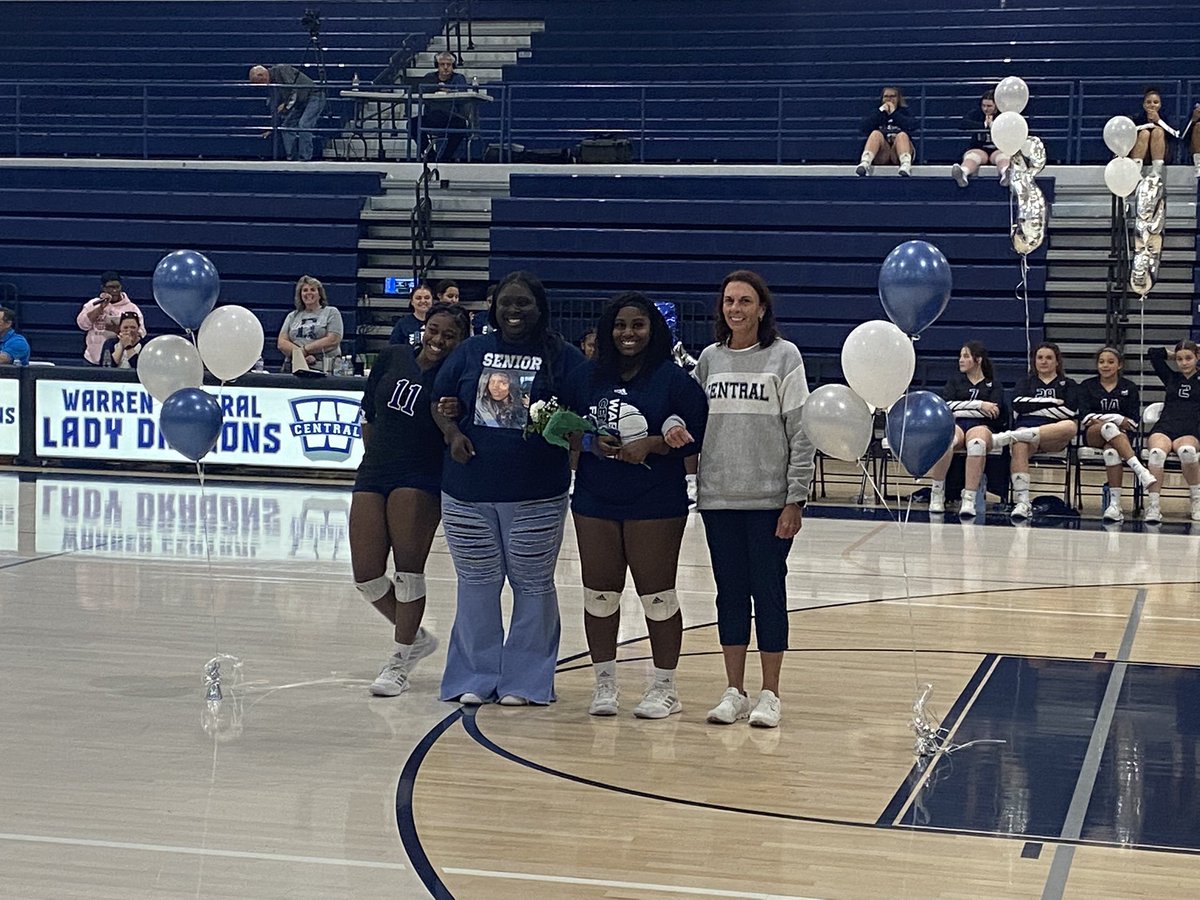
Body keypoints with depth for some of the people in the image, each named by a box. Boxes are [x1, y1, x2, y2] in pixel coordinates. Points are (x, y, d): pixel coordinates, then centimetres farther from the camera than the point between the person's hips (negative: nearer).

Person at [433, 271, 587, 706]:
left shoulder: (562, 356, 0)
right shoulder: (472, 351, 9)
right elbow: (442, 402, 14)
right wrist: (452, 433, -4)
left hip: (536, 498, -2)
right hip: (468, 493, 3)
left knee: (533, 586, 5)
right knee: (476, 586, 10)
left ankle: (525, 681, 16)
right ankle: (475, 677, 20)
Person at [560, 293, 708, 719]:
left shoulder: (674, 379, -4)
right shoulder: (586, 377, 9)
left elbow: (696, 436, -7)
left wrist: (650, 444, -18)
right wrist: (589, 442, -8)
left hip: (656, 505, -4)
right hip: (595, 502, 4)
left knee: (657, 594, 2)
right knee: (599, 592, 6)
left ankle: (665, 687, 13)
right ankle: (604, 684, 19)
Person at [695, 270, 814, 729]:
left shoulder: (784, 356, -3)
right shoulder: (709, 359, 8)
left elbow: (801, 432, -5)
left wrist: (795, 500, -10)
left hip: (770, 499, -3)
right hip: (719, 499, 4)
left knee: (768, 590, 2)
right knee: (730, 591, 8)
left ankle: (770, 695, 12)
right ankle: (734, 692, 17)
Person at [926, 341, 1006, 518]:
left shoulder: (994, 385, 22)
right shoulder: (954, 381, 27)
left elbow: (994, 411, 1)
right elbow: (947, 405, 7)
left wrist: (960, 409, -1)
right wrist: (979, 405, -3)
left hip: (981, 426, -1)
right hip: (954, 424, 1)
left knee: (977, 442, -42)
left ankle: (969, 500, -47)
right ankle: (937, 494, -31)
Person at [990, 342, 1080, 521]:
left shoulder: (1068, 384, 22)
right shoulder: (1025, 382, 27)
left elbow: (1069, 411, 1)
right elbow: (1019, 405, 4)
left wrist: (1035, 408, 0)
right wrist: (1052, 402, 0)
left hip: (1054, 436, 0)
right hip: (1026, 428, 0)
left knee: (1070, 426, -38)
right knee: (1019, 447, -38)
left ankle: (1009, 437, -40)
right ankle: (1023, 503, -47)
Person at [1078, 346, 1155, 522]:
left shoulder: (1129, 388, 14)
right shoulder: (1087, 386, 15)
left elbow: (1133, 422, 2)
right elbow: (1085, 418, 0)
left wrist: (1098, 418, -6)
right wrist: (1118, 420, -9)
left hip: (1121, 435, 0)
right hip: (1093, 436, 0)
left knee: (1111, 450, -38)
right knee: (1108, 427, -38)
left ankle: (1115, 504, -48)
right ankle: (1140, 470, -51)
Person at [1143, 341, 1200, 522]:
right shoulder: (1171, 378, 24)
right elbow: (1153, 353, 23)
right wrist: (1174, 355, 28)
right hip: (1163, 429, 2)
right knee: (1157, 452, -36)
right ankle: (1153, 507, -40)